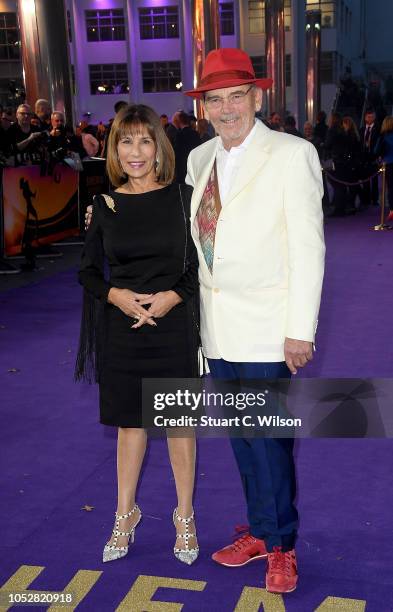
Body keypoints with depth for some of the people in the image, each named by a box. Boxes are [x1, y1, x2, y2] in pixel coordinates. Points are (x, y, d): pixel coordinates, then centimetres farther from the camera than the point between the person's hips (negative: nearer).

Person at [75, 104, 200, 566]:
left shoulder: (183, 198, -3)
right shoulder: (105, 206, 2)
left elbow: (203, 265, 0)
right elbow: (88, 272, 7)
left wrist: (173, 295, -15)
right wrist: (116, 294, -11)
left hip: (174, 324, -1)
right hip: (121, 326, 2)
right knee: (130, 421, 13)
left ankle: (185, 515, 28)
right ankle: (126, 513, 31)